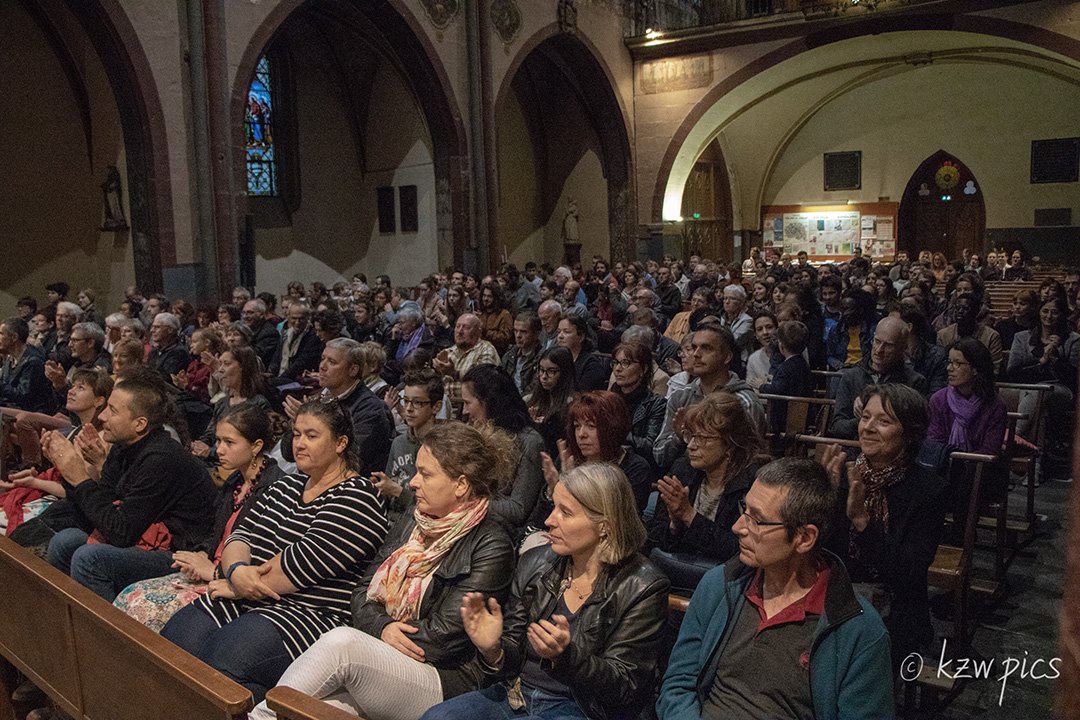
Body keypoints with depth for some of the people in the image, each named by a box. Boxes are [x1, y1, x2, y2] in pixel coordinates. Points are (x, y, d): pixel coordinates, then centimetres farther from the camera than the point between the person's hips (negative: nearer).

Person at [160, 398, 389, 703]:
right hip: (246, 602, 8)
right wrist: (236, 570, -12)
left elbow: (305, 562, -16)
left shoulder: (355, 498, -9)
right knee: (171, 641, -12)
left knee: (221, 661, -29)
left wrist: (235, 586, -8)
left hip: (311, 612, -8)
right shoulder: (286, 486, 18)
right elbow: (243, 534, 12)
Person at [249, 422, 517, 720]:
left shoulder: (491, 547, -8)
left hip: (445, 682, -5)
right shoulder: (412, 523, 15)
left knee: (341, 642, -28)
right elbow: (363, 592, 13)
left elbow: (445, 633, -13)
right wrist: (383, 627, -8)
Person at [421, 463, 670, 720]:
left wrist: (566, 656, -28)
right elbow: (513, 658, 8)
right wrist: (493, 650, -17)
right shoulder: (535, 563, 3)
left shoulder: (642, 589, -10)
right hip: (514, 696, 5)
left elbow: (626, 688, -11)